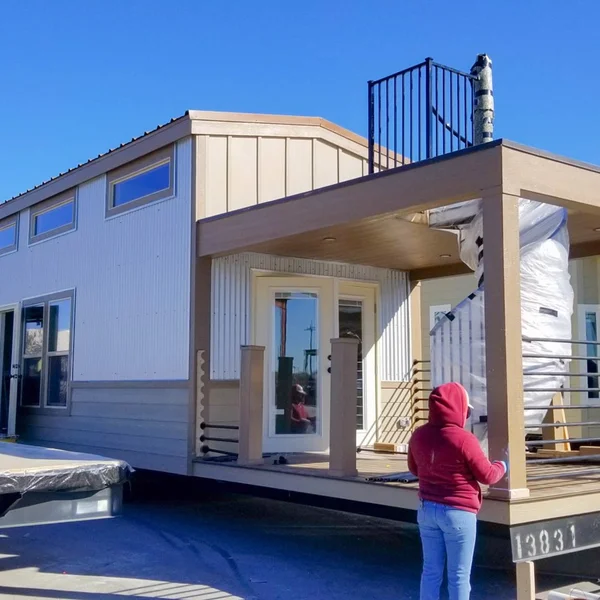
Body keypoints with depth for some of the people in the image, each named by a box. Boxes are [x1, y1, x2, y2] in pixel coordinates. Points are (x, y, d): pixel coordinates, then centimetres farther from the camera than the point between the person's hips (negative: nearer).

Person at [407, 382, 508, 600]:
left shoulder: (419, 435, 1)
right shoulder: (464, 439, -19)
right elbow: (487, 475, -8)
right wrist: (502, 466, 12)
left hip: (427, 509, 6)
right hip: (459, 513, -6)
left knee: (431, 570, 13)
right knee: (459, 575, 6)